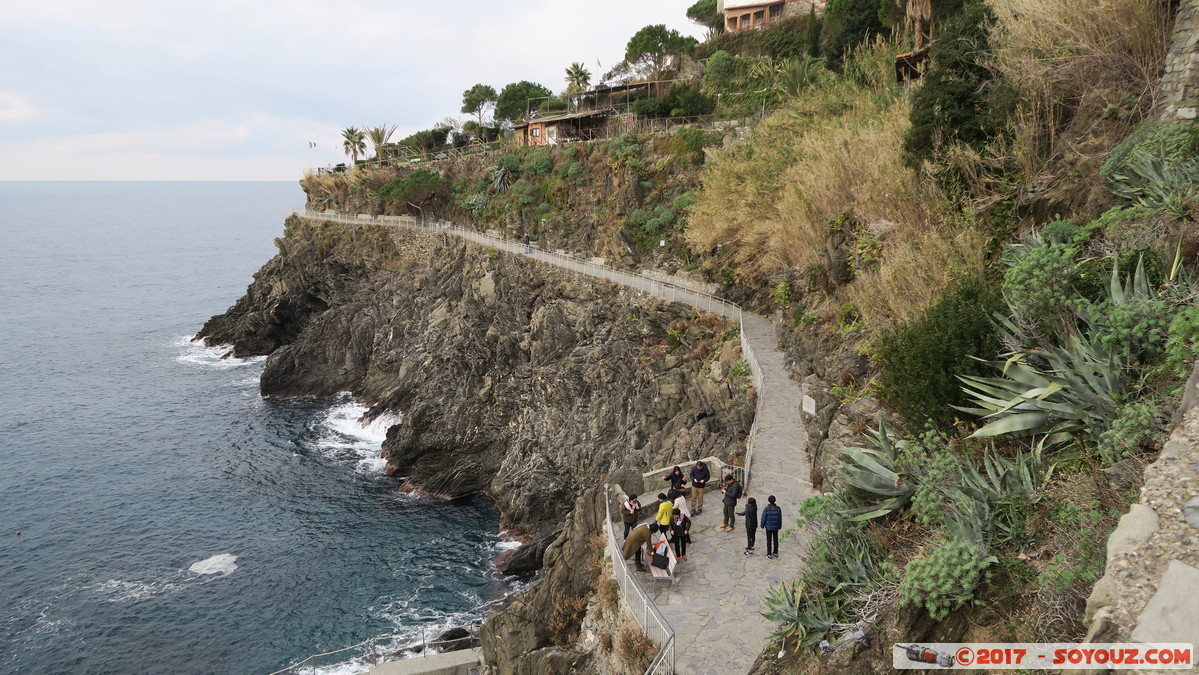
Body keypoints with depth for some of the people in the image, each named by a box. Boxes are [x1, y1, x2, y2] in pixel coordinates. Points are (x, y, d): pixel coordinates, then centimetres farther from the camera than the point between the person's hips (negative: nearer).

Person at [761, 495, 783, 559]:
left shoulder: (766, 509, -20)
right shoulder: (778, 509, -12)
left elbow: (764, 518, -13)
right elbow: (780, 519, -3)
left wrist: (762, 525, 4)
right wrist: (780, 526, 13)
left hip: (768, 527, -3)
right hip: (776, 527, 3)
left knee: (769, 541, 7)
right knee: (775, 540, 17)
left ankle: (769, 555, 13)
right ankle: (775, 553, 28)